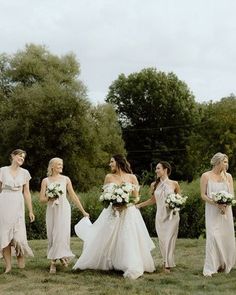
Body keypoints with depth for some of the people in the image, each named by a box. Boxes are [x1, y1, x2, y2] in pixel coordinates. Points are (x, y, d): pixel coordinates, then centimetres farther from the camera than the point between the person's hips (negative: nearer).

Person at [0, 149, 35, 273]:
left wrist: (30, 211, 6)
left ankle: (20, 257, 15)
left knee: (19, 235, -8)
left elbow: (26, 193, 9)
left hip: (18, 205, 1)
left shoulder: (24, 173, 7)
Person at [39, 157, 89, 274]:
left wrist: (83, 211, 8)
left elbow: (73, 196, 8)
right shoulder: (46, 181, 4)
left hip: (64, 209, -1)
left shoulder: (66, 179, 4)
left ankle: (54, 261, -1)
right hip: (51, 210, 1)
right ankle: (62, 256, 12)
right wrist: (50, 198, -19)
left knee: (62, 234, -10)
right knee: (52, 236, -1)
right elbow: (41, 199, 3)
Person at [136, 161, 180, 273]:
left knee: (169, 238, -5)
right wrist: (139, 205, 11)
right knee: (162, 239, 3)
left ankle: (168, 264, 4)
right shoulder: (154, 185, 5)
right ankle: (166, 262, 16)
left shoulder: (174, 184, -2)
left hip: (172, 215, -3)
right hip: (160, 215, 3)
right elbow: (153, 200, 16)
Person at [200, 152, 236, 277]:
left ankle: (224, 265, 22)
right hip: (212, 211, -4)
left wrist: (225, 204, -16)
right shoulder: (206, 176, -1)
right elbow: (203, 195, -5)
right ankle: (210, 268, -8)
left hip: (226, 211, 4)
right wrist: (216, 204, -18)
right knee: (213, 237, -12)